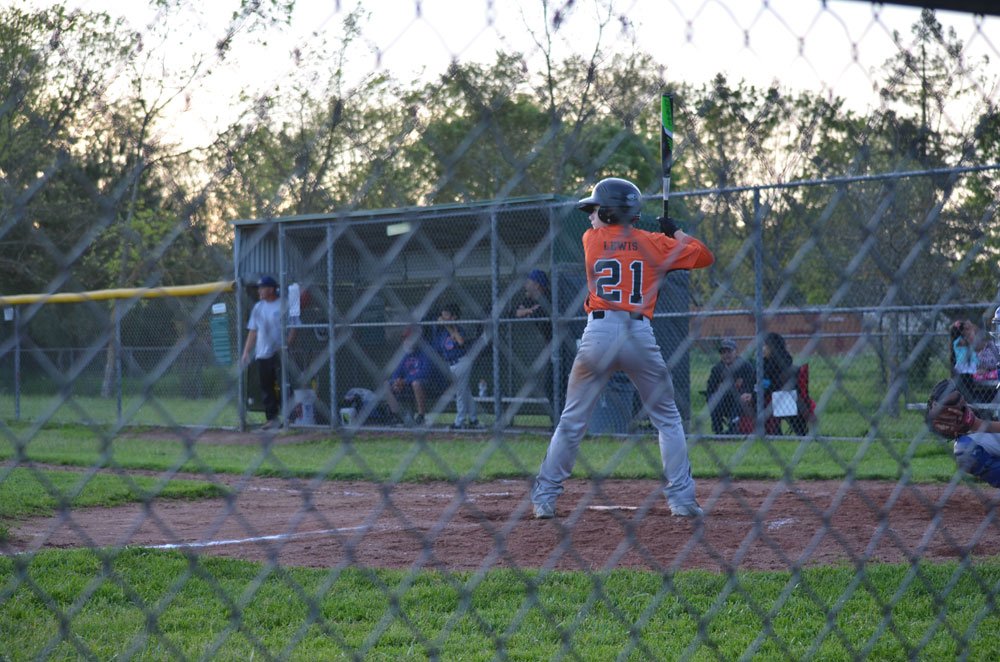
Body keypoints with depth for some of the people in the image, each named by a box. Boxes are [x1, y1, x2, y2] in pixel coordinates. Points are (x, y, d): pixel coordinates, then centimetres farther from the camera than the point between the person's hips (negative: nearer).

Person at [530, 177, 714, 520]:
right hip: (640, 335, 0)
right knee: (668, 419, 13)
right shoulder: (654, 243, 9)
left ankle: (544, 498, 9)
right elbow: (704, 256, 15)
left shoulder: (591, 239, 11)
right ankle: (682, 498, 7)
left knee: (572, 422, 9)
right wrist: (676, 233, 29)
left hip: (598, 334, 0)